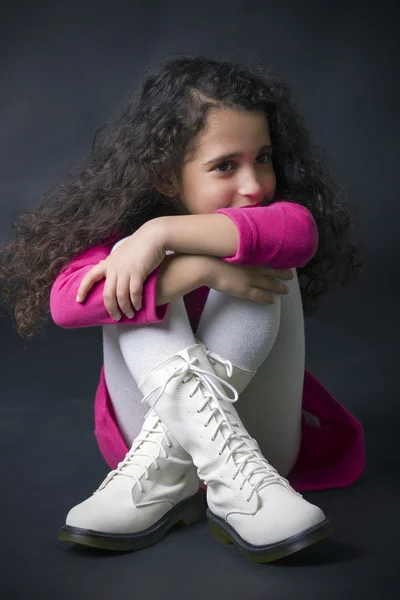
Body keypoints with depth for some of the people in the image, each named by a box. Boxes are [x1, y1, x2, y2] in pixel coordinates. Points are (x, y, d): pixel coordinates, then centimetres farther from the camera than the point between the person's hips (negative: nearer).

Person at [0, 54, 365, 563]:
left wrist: (162, 232, -43)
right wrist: (202, 270, -39)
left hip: (256, 434, 0)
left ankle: (162, 470, -34)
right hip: (155, 421, 0)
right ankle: (228, 479, -43)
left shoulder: (262, 219, -10)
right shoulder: (126, 235, -12)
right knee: (135, 285, -25)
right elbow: (63, 302, -33)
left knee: (263, 261, -24)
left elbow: (300, 231, -37)